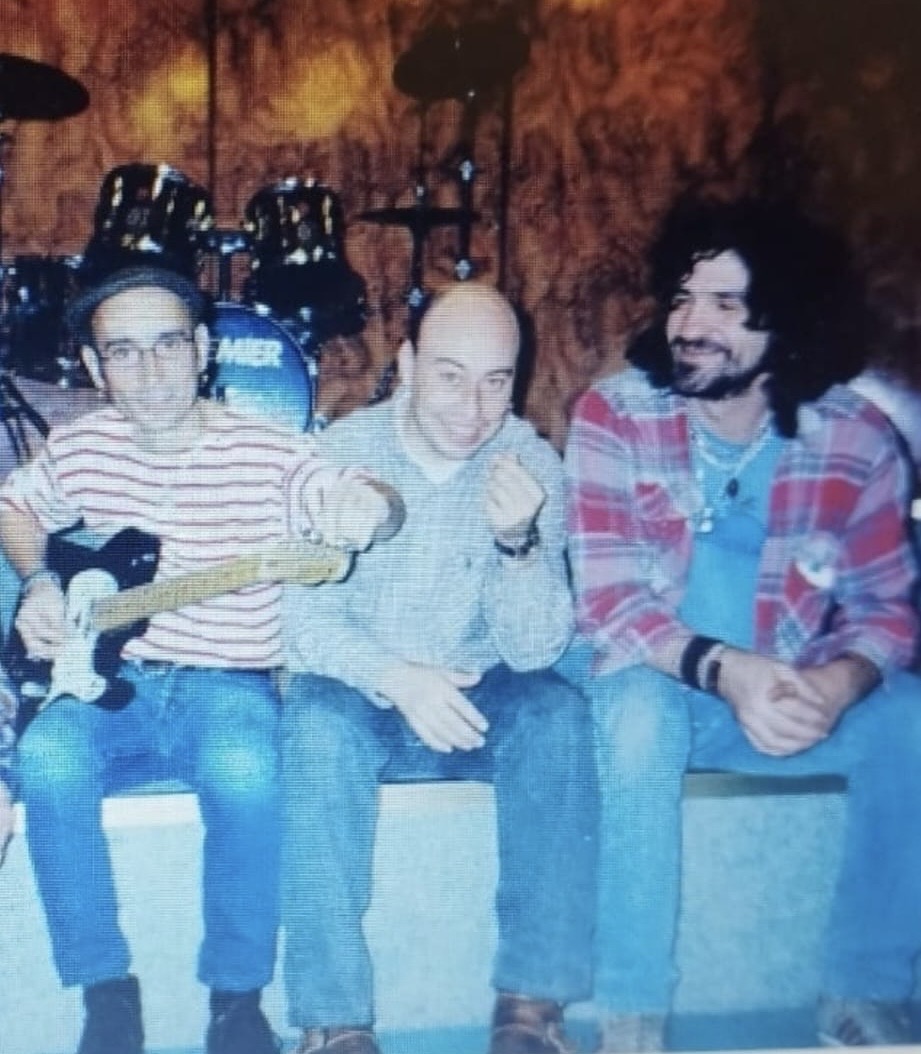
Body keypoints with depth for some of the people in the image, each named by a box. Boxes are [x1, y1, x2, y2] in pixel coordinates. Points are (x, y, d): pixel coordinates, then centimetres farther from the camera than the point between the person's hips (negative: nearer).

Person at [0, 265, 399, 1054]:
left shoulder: (267, 453, -7)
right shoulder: (79, 448, 4)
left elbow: (358, 497, -20)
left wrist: (366, 504, -45)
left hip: (228, 688, -3)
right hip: (109, 682, 3)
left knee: (246, 773, -36)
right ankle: (107, 991, -10)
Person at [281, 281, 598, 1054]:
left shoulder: (532, 464, -9)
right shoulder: (342, 450, -10)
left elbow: (536, 652, -13)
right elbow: (302, 614, -13)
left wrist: (518, 542, -32)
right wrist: (394, 677, -32)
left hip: (478, 700, 1)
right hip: (358, 693, -1)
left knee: (556, 713, -28)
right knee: (319, 724, -32)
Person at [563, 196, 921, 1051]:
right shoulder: (614, 414, -13)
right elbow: (608, 600, -17)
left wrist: (836, 683, -28)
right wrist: (723, 670, -34)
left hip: (791, 688, 3)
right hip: (651, 682, -2)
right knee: (643, 714, -35)